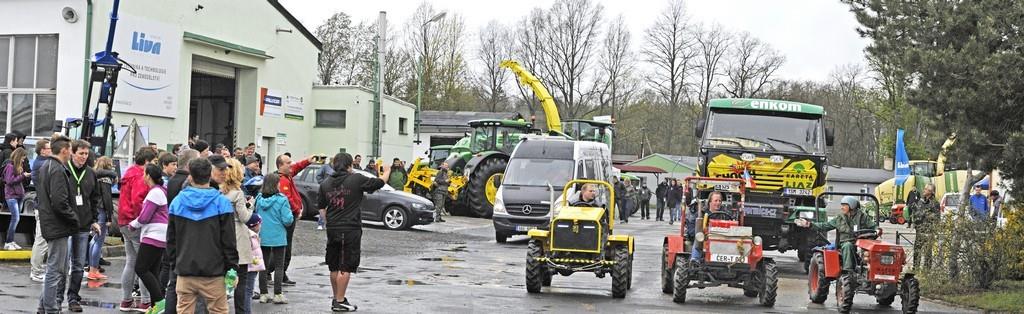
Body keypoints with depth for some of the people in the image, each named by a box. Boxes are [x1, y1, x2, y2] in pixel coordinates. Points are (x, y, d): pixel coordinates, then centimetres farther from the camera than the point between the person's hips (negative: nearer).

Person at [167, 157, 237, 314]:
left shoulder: (177, 202, 4)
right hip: (213, 272, -3)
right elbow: (228, 240, -7)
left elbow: (171, 239, 10)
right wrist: (232, 266, 1)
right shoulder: (221, 202, -7)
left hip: (185, 271, 3)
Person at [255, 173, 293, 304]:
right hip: (278, 237, -4)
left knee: (264, 265, 12)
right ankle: (277, 294, 1)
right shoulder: (281, 199, -14)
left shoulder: (259, 199, -1)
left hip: (262, 237, 4)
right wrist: (291, 217, 6)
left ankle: (263, 294, 15)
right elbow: (287, 219, -15)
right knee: (279, 265, 4)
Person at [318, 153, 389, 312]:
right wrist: (387, 171, 18)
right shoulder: (356, 179, -10)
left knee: (334, 267, 15)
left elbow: (321, 205, 15)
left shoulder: (326, 184, 6)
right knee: (345, 268, -2)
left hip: (332, 230, 6)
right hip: (350, 229, -6)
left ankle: (337, 299, 24)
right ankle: (340, 302, -3)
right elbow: (379, 183, -1)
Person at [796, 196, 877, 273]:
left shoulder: (862, 217, 9)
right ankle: (848, 271, -43)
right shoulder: (839, 219, 17)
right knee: (848, 246, -35)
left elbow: (873, 226, 5)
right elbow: (824, 226, 17)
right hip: (844, 244, 1)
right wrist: (809, 224, 9)